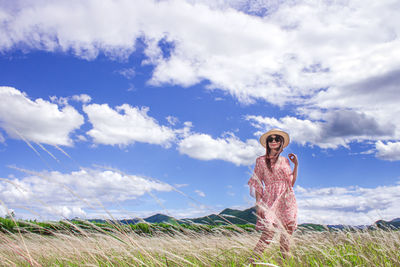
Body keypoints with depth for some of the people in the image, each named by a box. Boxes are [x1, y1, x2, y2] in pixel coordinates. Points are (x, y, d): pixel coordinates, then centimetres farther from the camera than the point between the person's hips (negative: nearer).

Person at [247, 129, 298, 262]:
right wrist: (258, 204, -7)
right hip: (271, 200, -4)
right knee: (268, 234, -15)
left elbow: (291, 182, 13)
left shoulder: (285, 161, 16)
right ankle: (251, 261, -10)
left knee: (286, 236, 4)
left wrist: (296, 164, 7)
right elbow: (257, 184, 1)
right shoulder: (261, 160, 5)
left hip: (288, 200, 4)